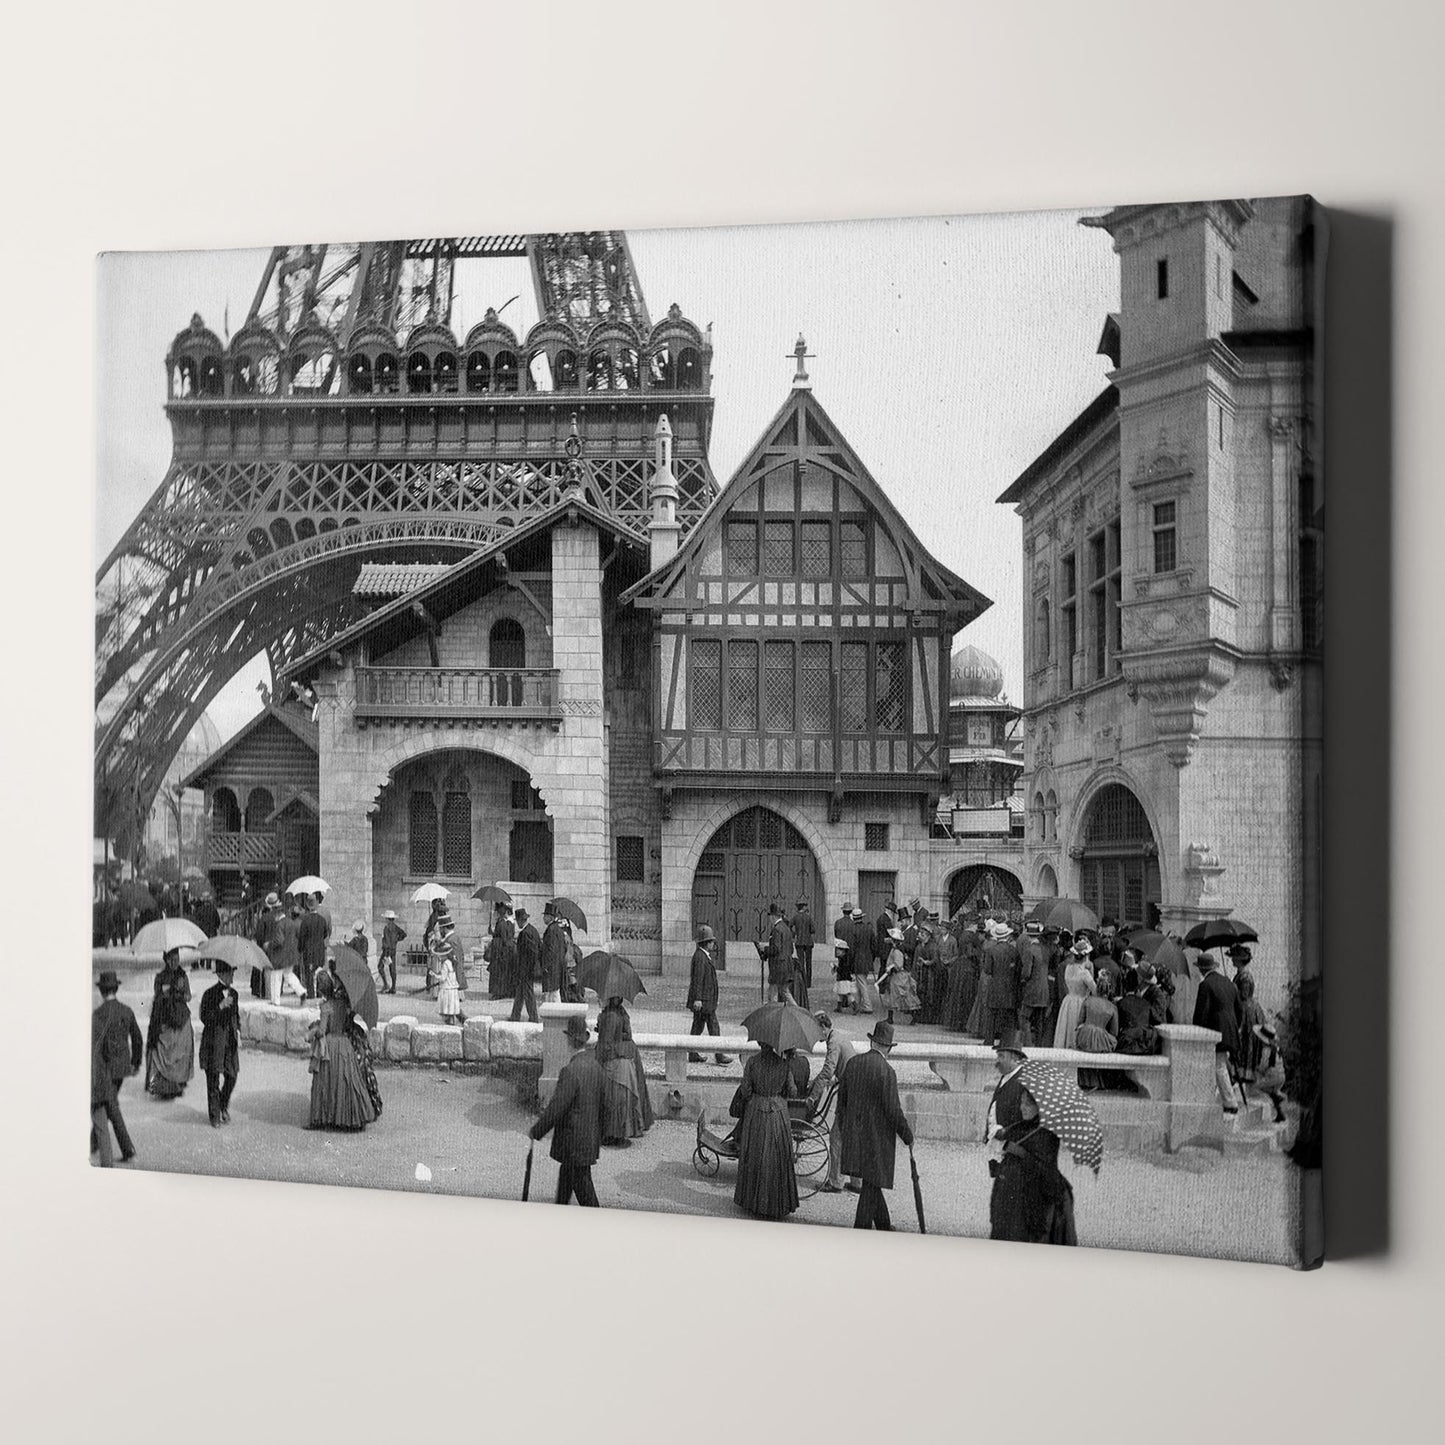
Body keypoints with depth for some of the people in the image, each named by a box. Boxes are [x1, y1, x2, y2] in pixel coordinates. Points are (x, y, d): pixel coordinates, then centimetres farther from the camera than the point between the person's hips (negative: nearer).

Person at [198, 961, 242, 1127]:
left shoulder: (233, 993, 11)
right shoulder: (210, 994, -8)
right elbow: (204, 1018, -15)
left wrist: (238, 1033, 9)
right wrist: (220, 1006, -25)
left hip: (230, 1040, 5)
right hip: (214, 1041, -5)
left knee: (232, 1076, 2)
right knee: (213, 1079, -1)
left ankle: (224, 1106, 27)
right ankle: (215, 1116, 9)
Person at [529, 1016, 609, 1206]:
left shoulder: (570, 1071, -23)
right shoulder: (596, 1067, 3)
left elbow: (556, 1108, -21)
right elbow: (603, 1106, 11)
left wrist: (536, 1131, -9)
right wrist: (598, 1135, 23)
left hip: (574, 1143, -8)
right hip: (591, 1138, 8)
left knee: (582, 1186, 0)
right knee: (565, 1179, 22)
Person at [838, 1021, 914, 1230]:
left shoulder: (853, 1063, 1)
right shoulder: (886, 1071, -19)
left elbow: (842, 1099, 10)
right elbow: (893, 1110, -17)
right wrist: (908, 1136, -4)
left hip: (854, 1133, 7)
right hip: (878, 1135, -7)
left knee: (872, 1180, 18)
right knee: (872, 1182, 4)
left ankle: (883, 1224, 29)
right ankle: (861, 1227, 7)